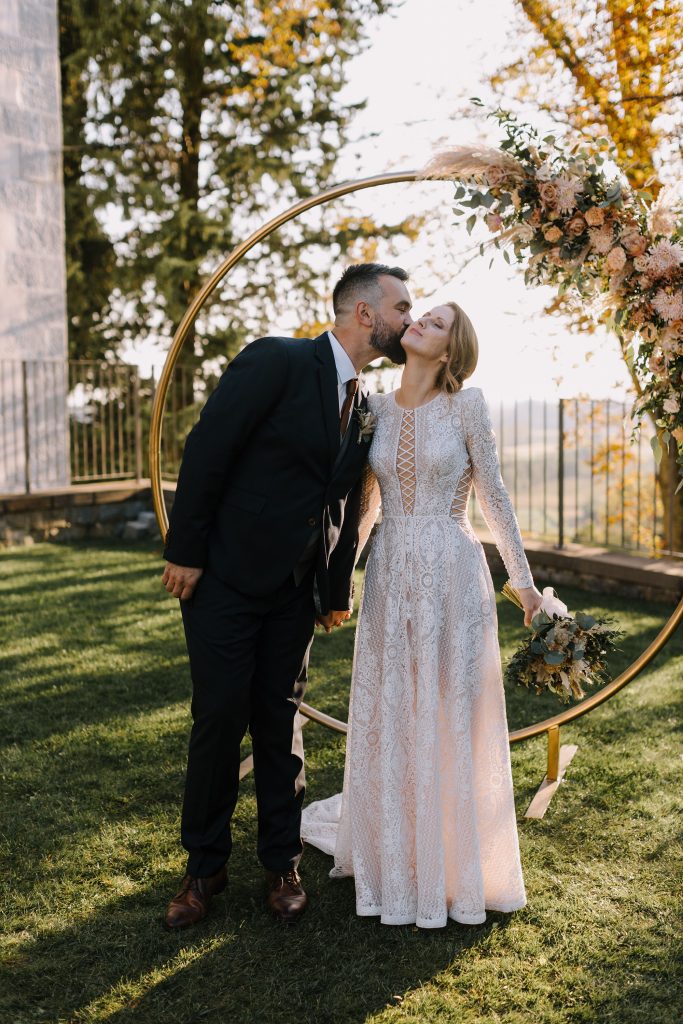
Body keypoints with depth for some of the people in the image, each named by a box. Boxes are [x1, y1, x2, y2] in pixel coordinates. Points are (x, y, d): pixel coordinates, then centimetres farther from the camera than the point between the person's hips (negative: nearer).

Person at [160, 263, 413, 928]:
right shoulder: (276, 361, -14)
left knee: (281, 724, 11)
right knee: (219, 719, 1)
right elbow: (206, 451, -15)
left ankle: (281, 863, 27)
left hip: (294, 591, 6)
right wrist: (185, 552, -15)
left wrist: (338, 591, 12)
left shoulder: (362, 405, 8)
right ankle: (204, 867, 21)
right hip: (224, 576, -6)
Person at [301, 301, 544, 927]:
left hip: (453, 573, -4)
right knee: (387, 718, 10)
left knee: (453, 718, 5)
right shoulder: (375, 409, 7)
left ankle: (454, 865, 22)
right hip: (390, 574, 4)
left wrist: (523, 578, -2)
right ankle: (396, 859, 29)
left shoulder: (466, 405, -4)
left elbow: (493, 496, -1)